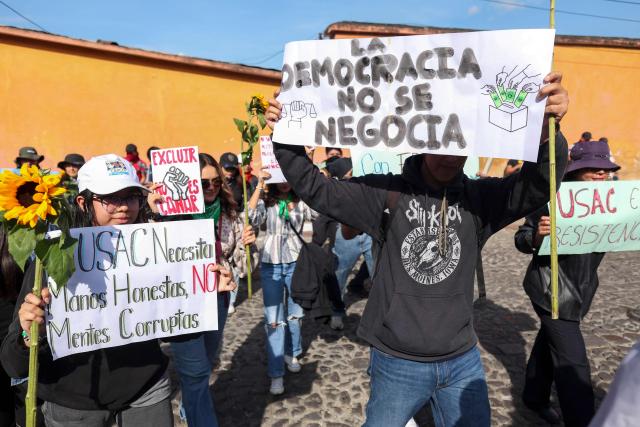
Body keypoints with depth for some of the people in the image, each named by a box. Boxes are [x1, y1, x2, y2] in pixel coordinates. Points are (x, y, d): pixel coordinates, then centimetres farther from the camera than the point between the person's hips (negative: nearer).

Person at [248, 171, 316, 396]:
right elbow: (252, 218, -20)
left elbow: (320, 212, -18)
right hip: (271, 266, -1)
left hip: (296, 264, 1)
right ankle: (276, 373, 7)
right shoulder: (266, 201, 0)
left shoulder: (301, 201, 1)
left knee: (295, 313, 15)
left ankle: (291, 354, 39)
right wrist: (259, 185, -22)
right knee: (274, 319, 0)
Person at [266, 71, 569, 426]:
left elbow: (538, 184, -18)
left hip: (462, 363, 2)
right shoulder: (388, 193, -8)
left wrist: (546, 129, -37)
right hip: (396, 364, -1)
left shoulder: (479, 198, -4)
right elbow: (317, 190, -6)